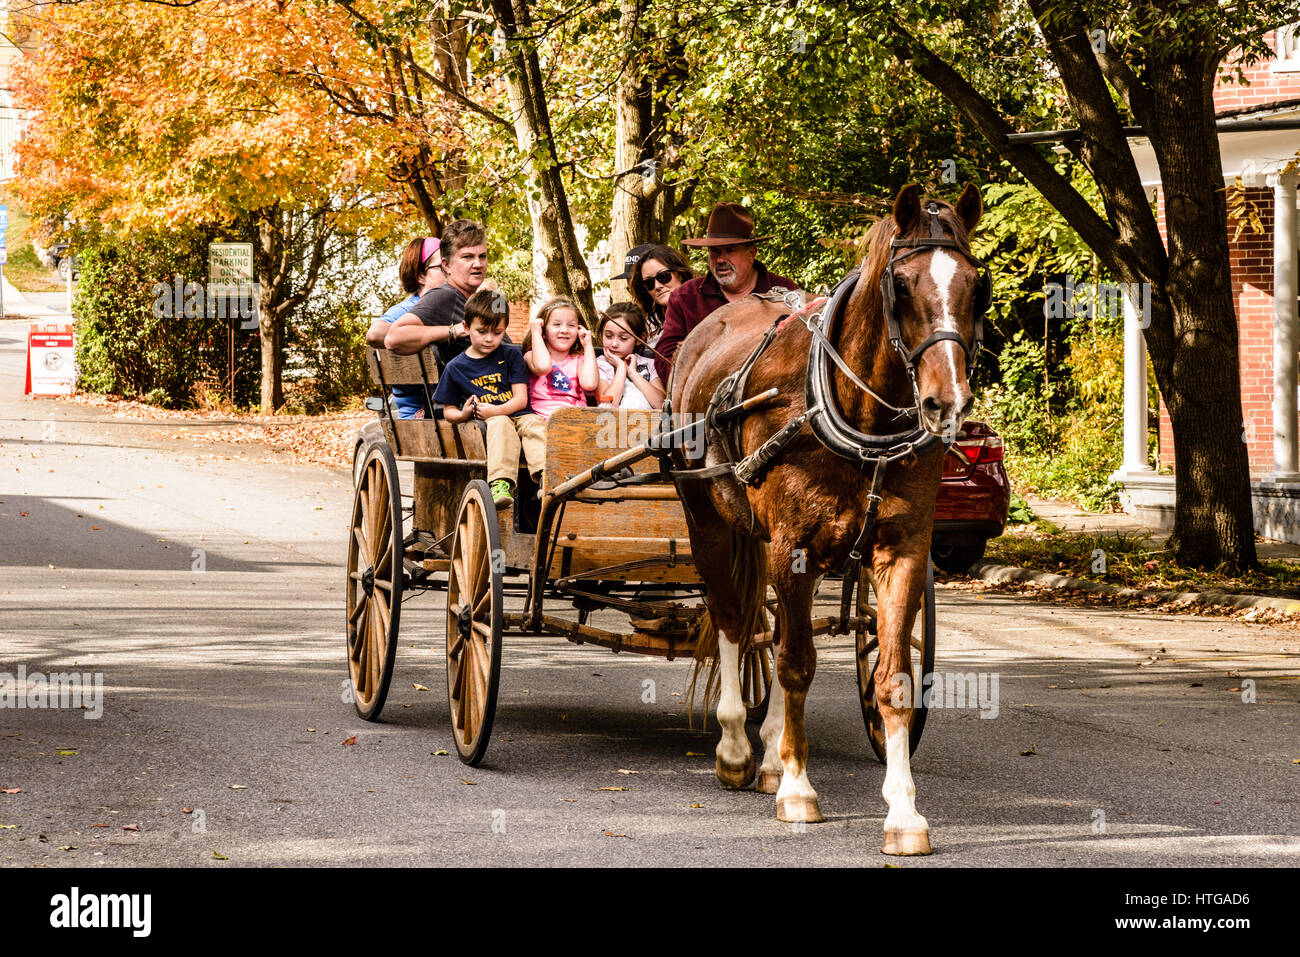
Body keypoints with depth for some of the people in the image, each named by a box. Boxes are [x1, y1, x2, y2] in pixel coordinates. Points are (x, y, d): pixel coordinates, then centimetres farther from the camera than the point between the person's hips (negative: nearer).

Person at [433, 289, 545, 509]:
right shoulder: (455, 368, 10)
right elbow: (448, 411, 15)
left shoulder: (511, 355, 9)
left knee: (534, 424, -32)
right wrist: (463, 414, -9)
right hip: (485, 424, -2)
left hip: (516, 415, 2)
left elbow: (521, 399, 1)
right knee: (501, 425, -36)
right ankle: (501, 484, -54)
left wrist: (495, 411, -17)